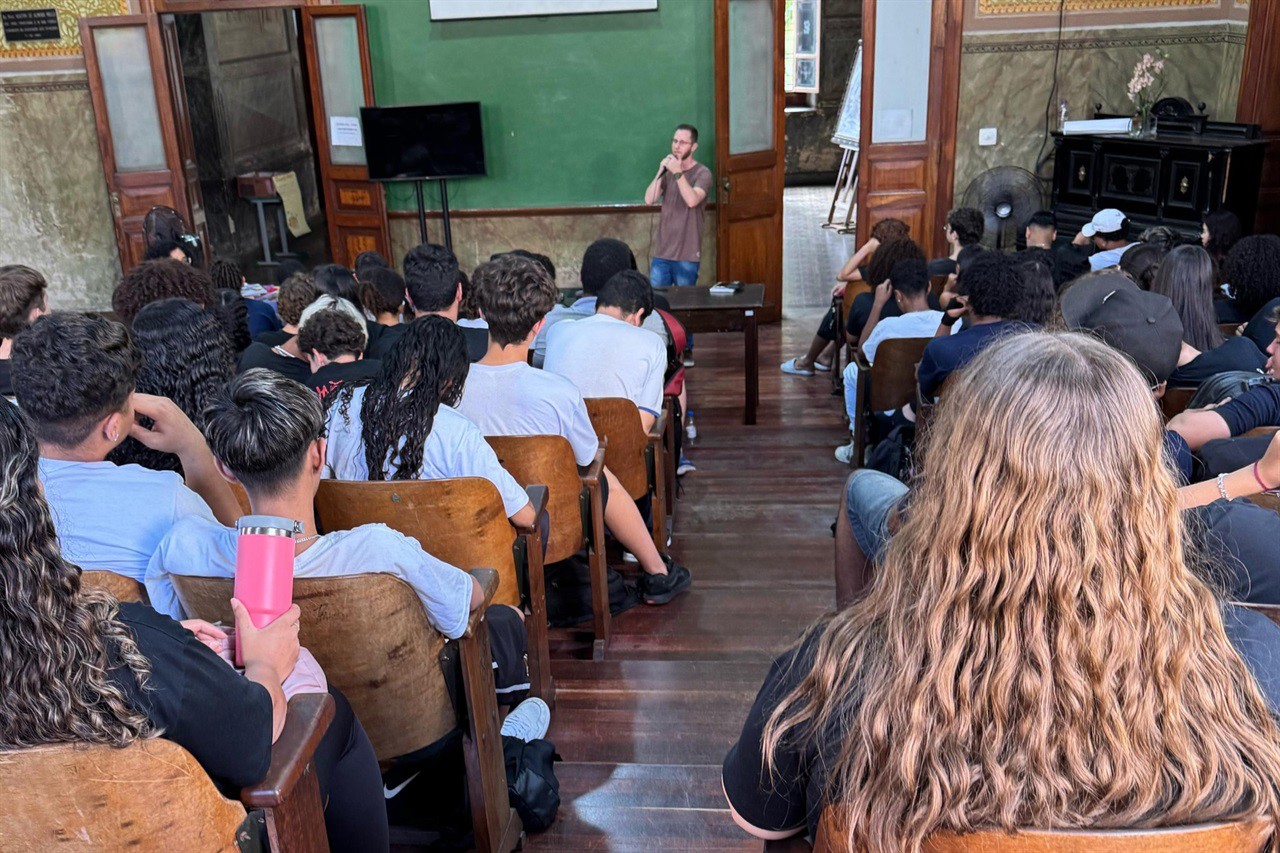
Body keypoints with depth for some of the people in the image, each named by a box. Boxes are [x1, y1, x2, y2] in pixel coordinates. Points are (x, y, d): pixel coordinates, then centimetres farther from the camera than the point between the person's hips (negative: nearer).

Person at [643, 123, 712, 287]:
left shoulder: (702, 173, -5)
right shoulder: (668, 170, 9)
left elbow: (692, 200, -23)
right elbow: (649, 200, -3)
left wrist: (678, 173, -24)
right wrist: (661, 172, -11)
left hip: (686, 255, -4)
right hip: (661, 252, 4)